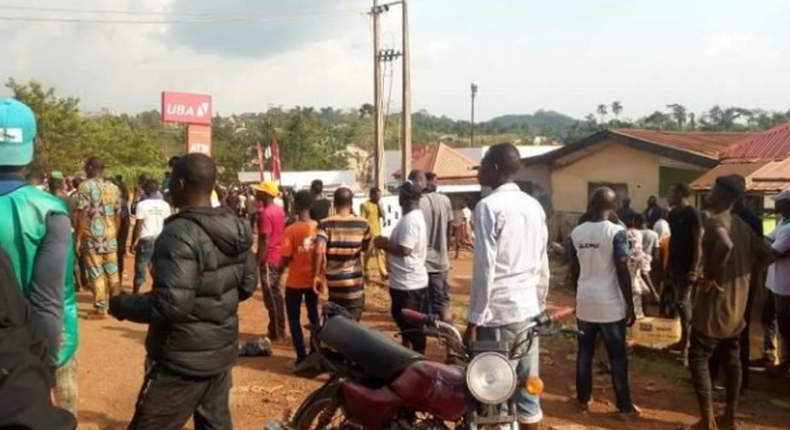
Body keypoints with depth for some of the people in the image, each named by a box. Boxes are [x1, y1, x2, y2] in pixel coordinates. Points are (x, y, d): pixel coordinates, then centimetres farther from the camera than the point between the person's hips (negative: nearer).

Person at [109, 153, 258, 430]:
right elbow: (248, 284, 10)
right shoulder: (234, 227, 2)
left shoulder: (180, 234, -22)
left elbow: (171, 305, -27)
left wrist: (121, 305, -12)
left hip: (184, 358, -8)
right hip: (222, 349, 8)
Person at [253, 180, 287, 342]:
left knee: (271, 297, -1)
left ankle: (276, 333, 6)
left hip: (269, 259, -9)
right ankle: (280, 329, 21)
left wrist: (258, 261, -16)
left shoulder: (265, 213, -18)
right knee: (277, 294, 15)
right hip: (279, 257, 9)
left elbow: (265, 240, -21)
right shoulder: (279, 210, 10)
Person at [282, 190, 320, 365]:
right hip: (313, 279, 4)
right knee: (314, 316, 19)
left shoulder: (291, 230, -18)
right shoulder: (318, 227, -5)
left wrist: (281, 267, 5)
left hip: (295, 282, -4)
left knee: (294, 319, 9)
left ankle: (302, 357, 7)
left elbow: (286, 259, -15)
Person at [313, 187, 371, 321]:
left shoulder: (326, 224, -7)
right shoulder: (363, 224, -1)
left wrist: (316, 275, -10)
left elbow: (319, 250, -19)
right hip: (355, 281, 0)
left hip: (334, 281, 1)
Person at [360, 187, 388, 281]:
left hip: (378, 232, 5)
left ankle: (383, 273, 2)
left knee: (381, 252, 2)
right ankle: (365, 270, 23)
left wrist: (379, 204, -6)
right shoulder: (365, 205, -8)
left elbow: (383, 215, -2)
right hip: (369, 233, -5)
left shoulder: (379, 204, 10)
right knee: (368, 253, 5)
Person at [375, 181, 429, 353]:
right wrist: (388, 242, 10)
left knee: (413, 328, -1)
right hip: (409, 282, 11)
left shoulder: (410, 220, -20)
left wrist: (384, 244, -12)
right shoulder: (414, 217, 13)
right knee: (407, 326, 21)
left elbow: (404, 250, -27)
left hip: (409, 284, -11)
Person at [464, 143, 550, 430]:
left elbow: (484, 268, -15)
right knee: (527, 388, 13)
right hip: (528, 310, 7)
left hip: (498, 312, -7)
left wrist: (474, 319, -10)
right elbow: (543, 266, 14)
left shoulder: (489, 206, -11)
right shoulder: (534, 206, 10)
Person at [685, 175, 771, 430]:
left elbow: (725, 246, -37)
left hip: (714, 304, -8)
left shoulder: (714, 221, -17)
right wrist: (744, 274, 10)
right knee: (732, 361, 15)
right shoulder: (742, 226, 10)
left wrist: (710, 277, -25)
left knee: (698, 358, -1)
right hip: (736, 305, 9)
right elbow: (764, 255, 12)